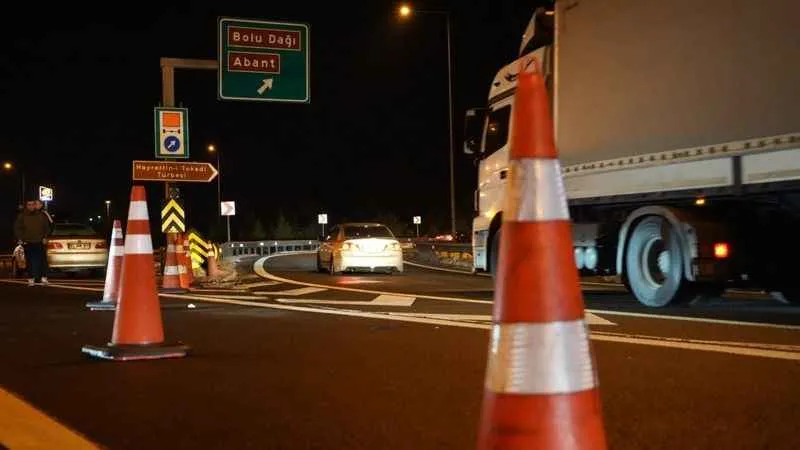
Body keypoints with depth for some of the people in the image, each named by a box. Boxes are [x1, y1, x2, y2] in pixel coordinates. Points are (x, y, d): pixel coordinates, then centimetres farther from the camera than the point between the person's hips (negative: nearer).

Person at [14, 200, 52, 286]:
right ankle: (31, 279, 5)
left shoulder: (41, 215, 6)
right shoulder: (21, 216, 3)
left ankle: (43, 277, 7)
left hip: (40, 243, 1)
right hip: (27, 243, -1)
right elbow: (17, 228, 9)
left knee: (42, 261, -1)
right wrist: (20, 239, 1)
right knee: (30, 262, -1)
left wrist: (45, 237, 4)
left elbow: (47, 227, 12)